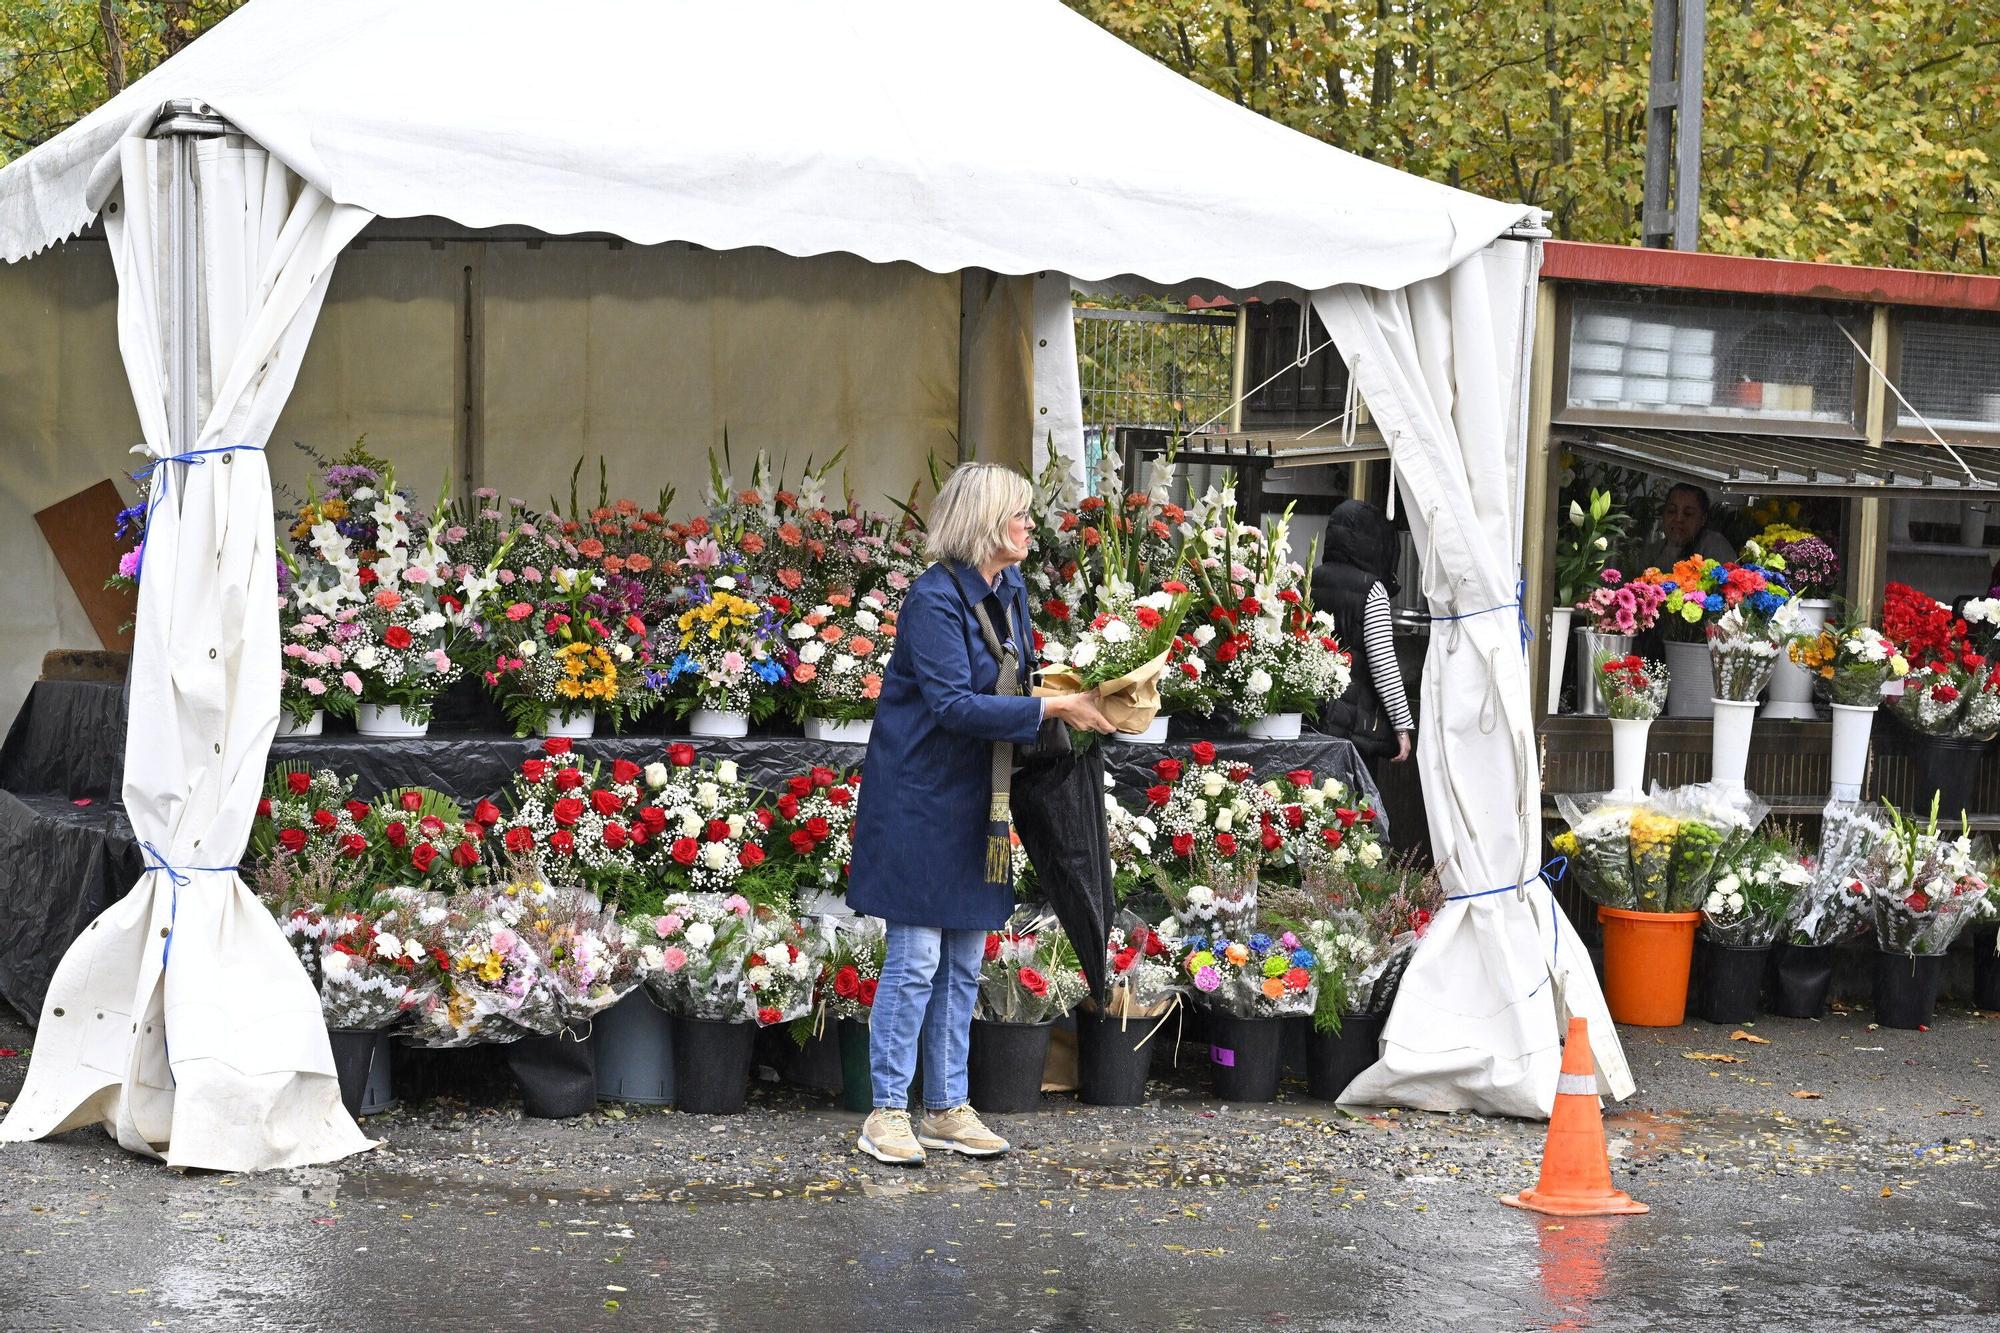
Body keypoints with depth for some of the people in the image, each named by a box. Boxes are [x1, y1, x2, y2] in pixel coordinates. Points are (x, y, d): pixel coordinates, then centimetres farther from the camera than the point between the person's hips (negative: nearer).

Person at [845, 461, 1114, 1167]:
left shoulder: (1011, 590, 8)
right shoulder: (936, 597, -18)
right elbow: (954, 704, -24)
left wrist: (1074, 701, -2)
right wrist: (1051, 709, -24)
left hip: (977, 799, 8)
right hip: (922, 797, -8)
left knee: (964, 962, 11)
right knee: (915, 959, -5)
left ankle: (948, 1108, 19)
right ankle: (887, 1114, 3)